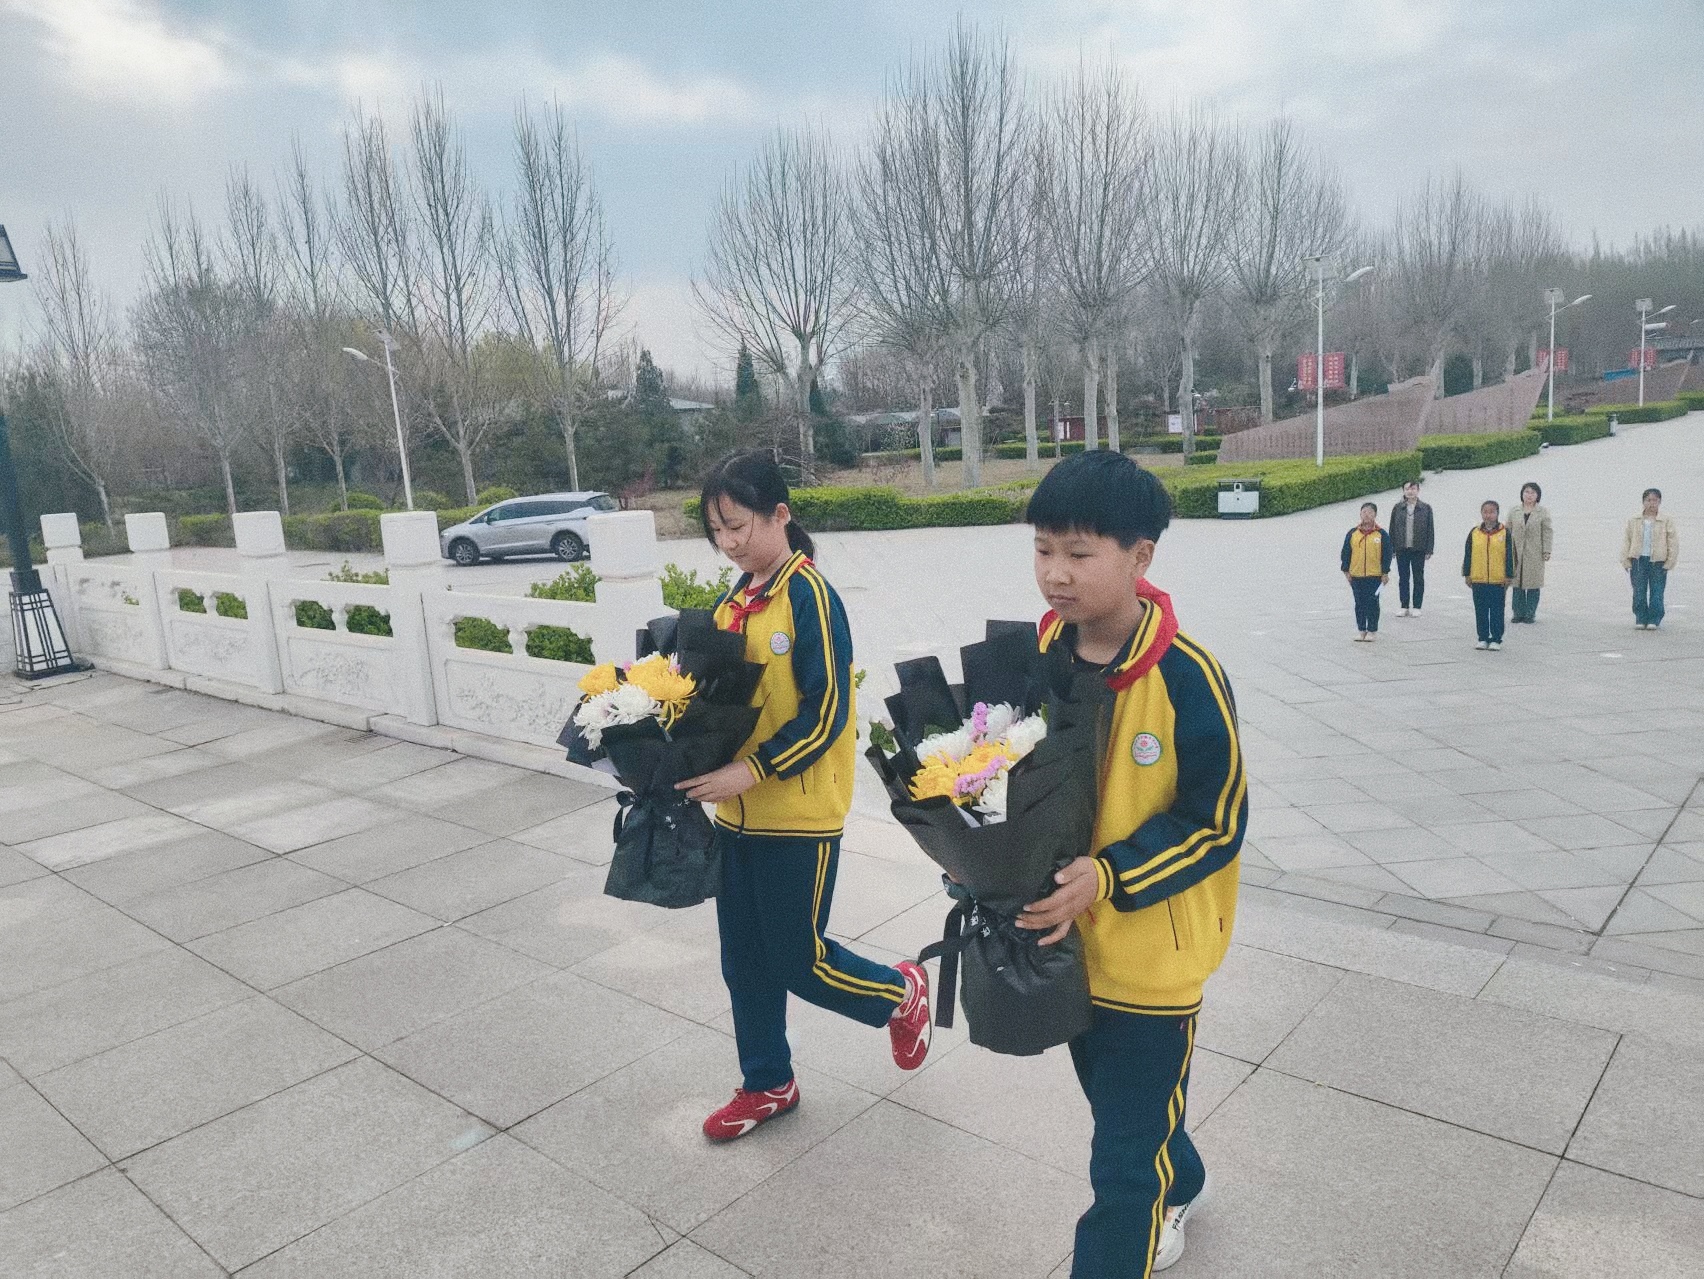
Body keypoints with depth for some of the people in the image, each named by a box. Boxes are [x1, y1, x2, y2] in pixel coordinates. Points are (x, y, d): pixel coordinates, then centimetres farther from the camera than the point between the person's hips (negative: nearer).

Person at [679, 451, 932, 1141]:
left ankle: (901, 991, 32)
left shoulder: (809, 596, -15)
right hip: (737, 812, 7)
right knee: (744, 960, 15)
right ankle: (768, 1084, 34)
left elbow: (826, 715, -18)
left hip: (798, 814, -7)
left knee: (798, 959, 5)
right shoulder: (733, 599, 7)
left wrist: (752, 772, -22)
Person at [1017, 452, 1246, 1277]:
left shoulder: (1186, 677, -24)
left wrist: (1107, 878, -27)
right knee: (1115, 1097, 29)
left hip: (1150, 950, -6)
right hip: (1069, 935, 6)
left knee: (1123, 1157, 5)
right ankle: (1177, 1188, 58)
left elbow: (1217, 823, -17)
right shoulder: (1040, 652, -7)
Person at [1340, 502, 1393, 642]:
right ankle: (1361, 630, 16)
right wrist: (1346, 571, 2)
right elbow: (1346, 553, 7)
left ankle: (1372, 631, 10)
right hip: (1356, 576, 2)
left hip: (1375, 575, -2)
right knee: (1359, 603, 8)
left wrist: (1385, 573, -3)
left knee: (1372, 603, 2)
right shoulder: (1352, 533, 4)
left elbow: (1386, 554, 0)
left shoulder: (1382, 535, -1)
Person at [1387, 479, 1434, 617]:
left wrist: (1429, 550, -3)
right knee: (1403, 578, 6)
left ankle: (1417, 607, 12)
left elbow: (1430, 530, 1)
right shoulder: (1397, 508, 4)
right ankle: (1404, 607, 13)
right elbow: (1392, 529, 6)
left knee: (1418, 578, 5)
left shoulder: (1425, 508, 1)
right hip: (1402, 549, 1)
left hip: (1418, 549, -1)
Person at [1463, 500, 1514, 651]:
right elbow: (1468, 555, 7)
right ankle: (1483, 638, 17)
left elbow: (1510, 556, 1)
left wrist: (1508, 576, -2)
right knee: (1481, 611, 8)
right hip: (1478, 580, 2)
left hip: (1498, 580, -2)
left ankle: (1496, 639, 11)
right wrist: (1467, 574, 4)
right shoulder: (1474, 533, 4)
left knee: (1497, 611, 4)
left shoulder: (1505, 533, -1)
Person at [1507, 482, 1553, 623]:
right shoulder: (1514, 512, 8)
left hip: (1534, 554, -2)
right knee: (1517, 584, 4)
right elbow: (1508, 532, 9)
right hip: (1516, 553, 2)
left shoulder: (1543, 513, 3)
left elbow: (1547, 532, 0)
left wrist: (1546, 551, -6)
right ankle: (1518, 613, 12)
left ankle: (1531, 613, 10)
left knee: (1533, 583, 2)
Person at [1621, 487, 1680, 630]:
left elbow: (1673, 543, 1)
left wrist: (1670, 562, -4)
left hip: (1658, 562, -2)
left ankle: (1654, 620, 8)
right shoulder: (1633, 521, 6)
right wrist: (1626, 561, 1)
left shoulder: (1667, 521, 1)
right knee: (1639, 592, 3)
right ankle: (1640, 619, 10)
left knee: (1656, 592, 1)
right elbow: (1626, 540, 8)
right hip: (1639, 560, 2)